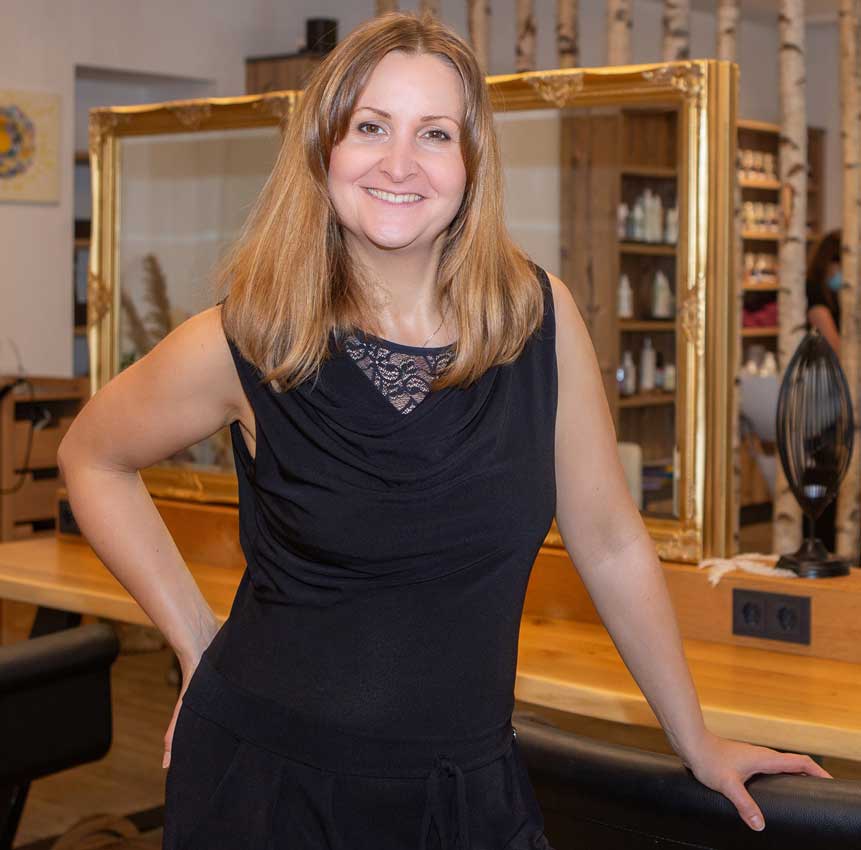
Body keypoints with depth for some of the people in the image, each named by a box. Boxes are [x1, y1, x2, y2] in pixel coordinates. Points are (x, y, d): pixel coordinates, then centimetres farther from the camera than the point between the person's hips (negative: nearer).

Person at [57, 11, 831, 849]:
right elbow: (92, 459, 6)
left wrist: (697, 742, 10)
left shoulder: (539, 316, -7)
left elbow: (611, 546, 3)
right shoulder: (245, 342, -11)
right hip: (272, 781, -2)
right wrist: (198, 643, 1)